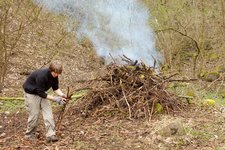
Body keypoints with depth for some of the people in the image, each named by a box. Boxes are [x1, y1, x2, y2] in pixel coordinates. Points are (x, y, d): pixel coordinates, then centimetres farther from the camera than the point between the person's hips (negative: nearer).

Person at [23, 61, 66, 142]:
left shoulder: (54, 75, -13)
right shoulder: (41, 75, -35)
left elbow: (56, 88, -2)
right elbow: (41, 93, -31)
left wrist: (61, 95, -22)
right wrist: (55, 98, -32)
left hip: (41, 92, 7)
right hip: (31, 93, -6)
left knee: (48, 113, -6)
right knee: (34, 114, -4)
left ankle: (50, 135, -6)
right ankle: (29, 135, 17)